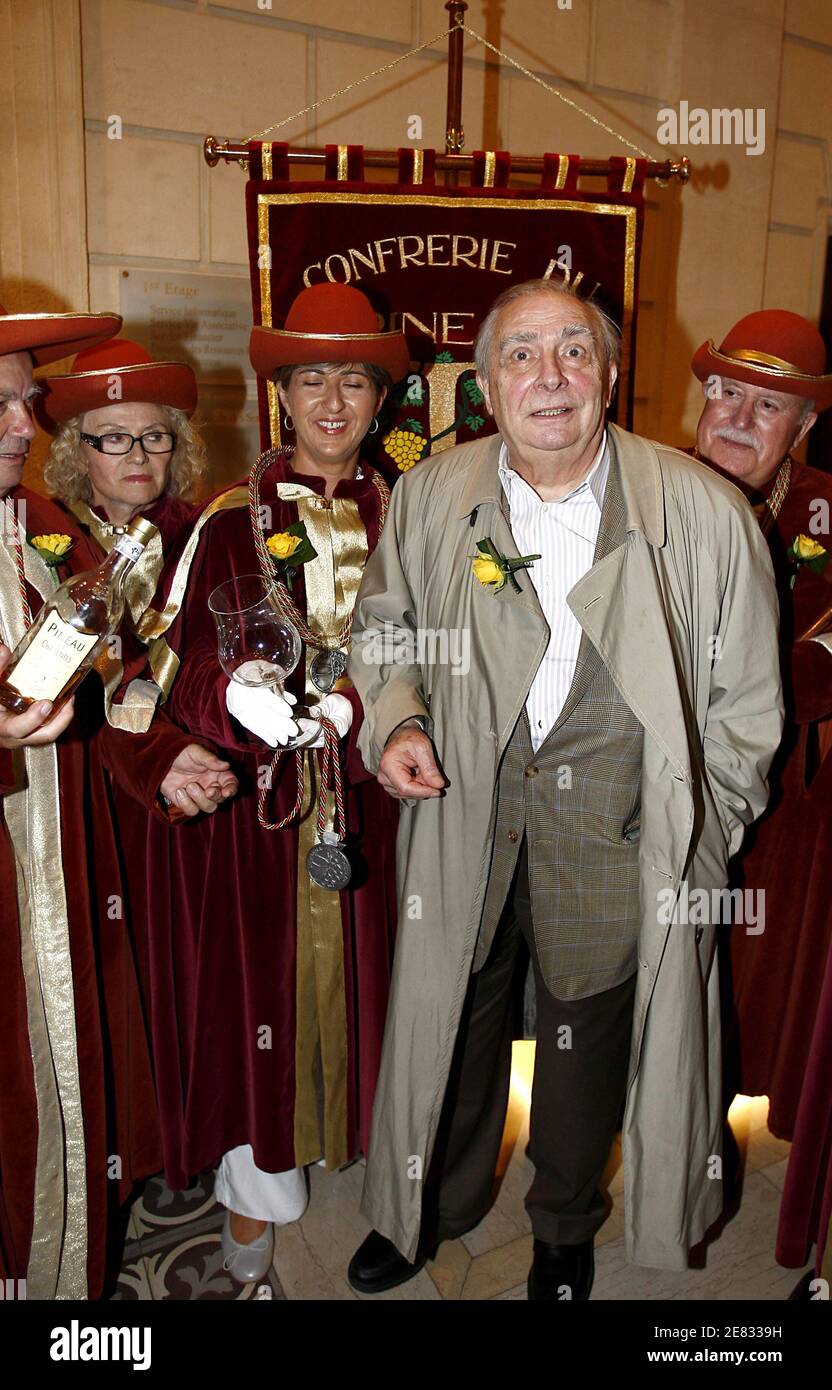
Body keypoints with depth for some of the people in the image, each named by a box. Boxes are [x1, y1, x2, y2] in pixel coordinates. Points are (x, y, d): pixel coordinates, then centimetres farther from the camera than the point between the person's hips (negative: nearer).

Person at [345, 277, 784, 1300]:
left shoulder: (702, 510, -9)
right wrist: (394, 721, -5)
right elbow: (384, 630, 13)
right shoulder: (428, 497, -3)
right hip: (465, 795, 2)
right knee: (453, 1009, 17)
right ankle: (438, 1203, 49)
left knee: (589, 1023, 16)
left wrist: (700, 831, 1)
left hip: (615, 816, -1)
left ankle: (565, 1226, 47)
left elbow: (743, 696, 0)